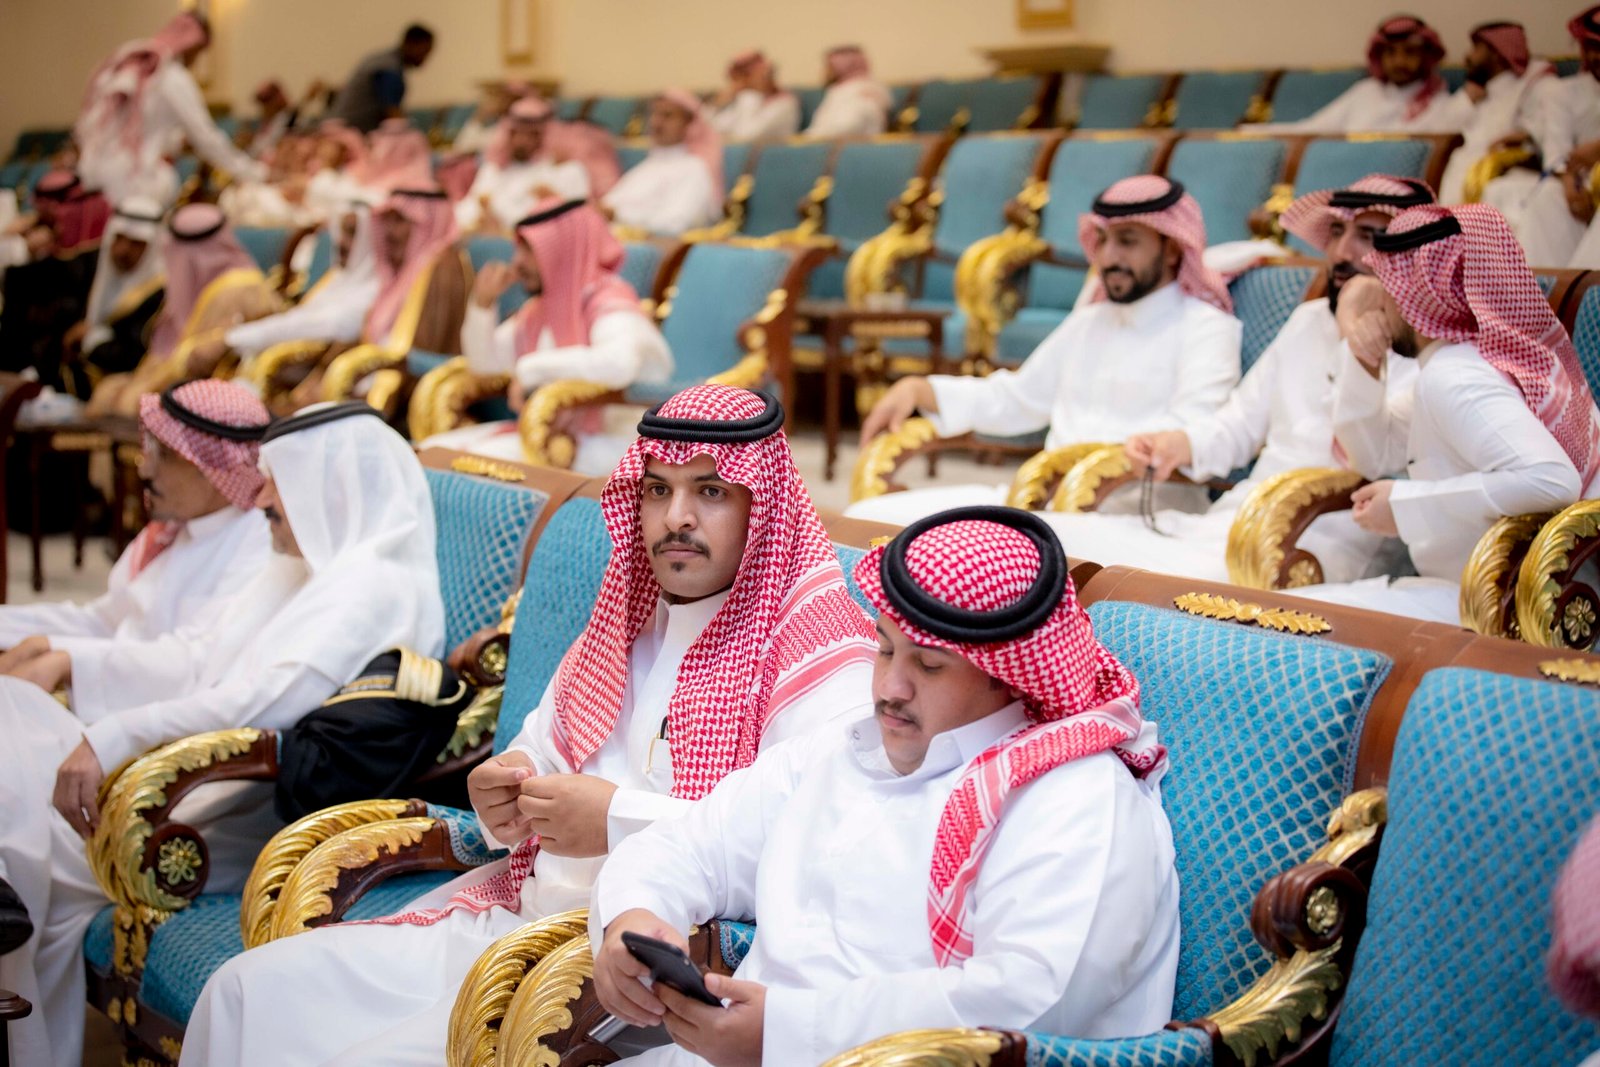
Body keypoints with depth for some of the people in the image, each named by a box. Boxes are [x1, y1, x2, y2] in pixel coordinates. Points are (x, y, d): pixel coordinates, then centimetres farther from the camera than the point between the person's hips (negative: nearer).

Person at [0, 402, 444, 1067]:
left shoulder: (376, 589, -14)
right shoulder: (298, 570, 20)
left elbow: (261, 703, -27)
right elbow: (195, 658, 20)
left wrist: (112, 738, -32)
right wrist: (68, 662, 8)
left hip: (249, 824, -10)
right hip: (191, 774, 10)